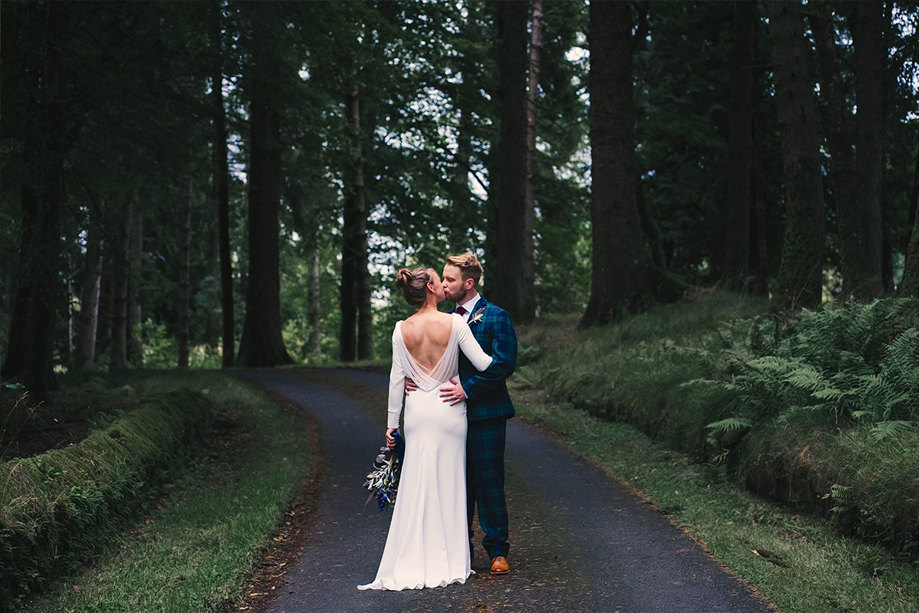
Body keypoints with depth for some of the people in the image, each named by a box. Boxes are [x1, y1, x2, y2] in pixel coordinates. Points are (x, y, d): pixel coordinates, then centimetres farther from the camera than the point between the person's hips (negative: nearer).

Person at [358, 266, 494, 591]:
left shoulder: (401, 330, -2)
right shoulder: (454, 323, -10)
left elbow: (397, 378, 1)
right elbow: (482, 363, -7)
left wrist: (392, 423, 8)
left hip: (417, 410, 2)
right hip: (449, 408, -2)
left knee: (416, 484, 7)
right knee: (448, 483, 6)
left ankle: (412, 563, 8)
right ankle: (448, 562, 11)